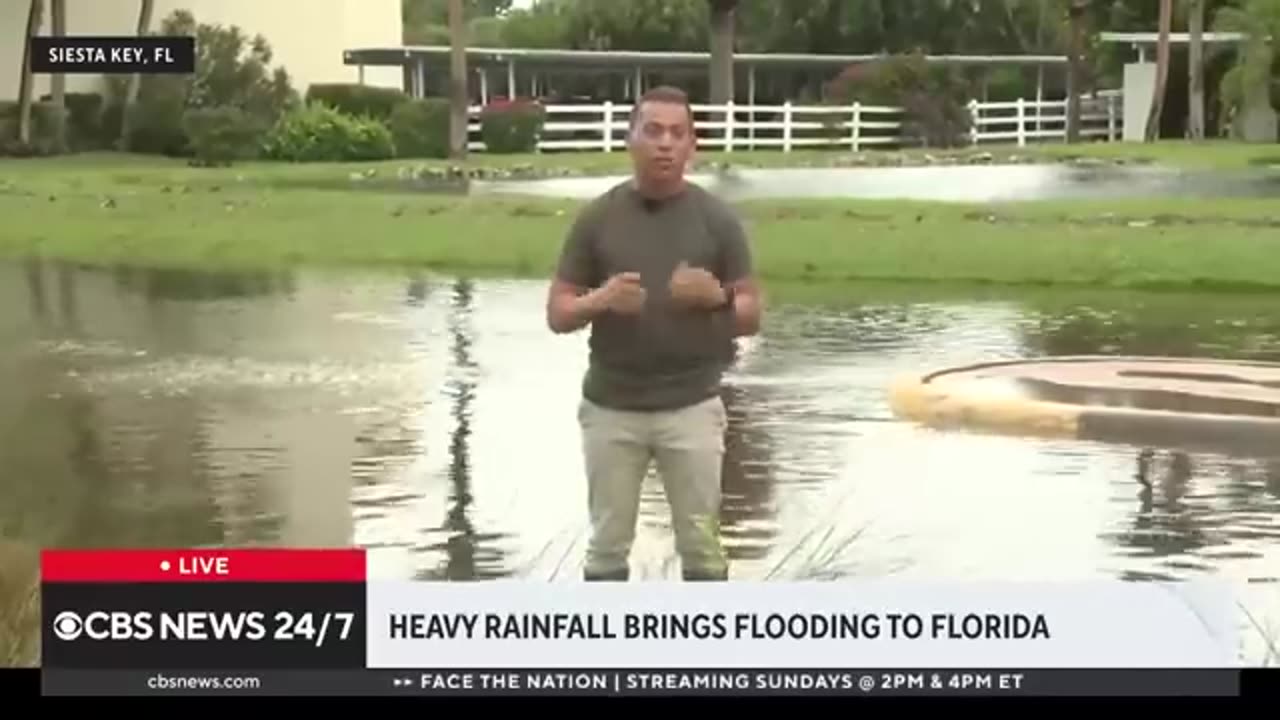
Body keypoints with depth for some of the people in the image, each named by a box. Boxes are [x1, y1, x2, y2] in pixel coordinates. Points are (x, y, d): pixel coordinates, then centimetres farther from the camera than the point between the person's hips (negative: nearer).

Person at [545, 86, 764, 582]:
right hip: (610, 408, 1)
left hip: (691, 407, -1)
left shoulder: (716, 219, -1)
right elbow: (557, 313, 2)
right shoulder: (598, 218, 0)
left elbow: (751, 317, 2)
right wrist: (601, 301, -20)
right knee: (607, 546, 9)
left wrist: (717, 297, -20)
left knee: (701, 545, 5)